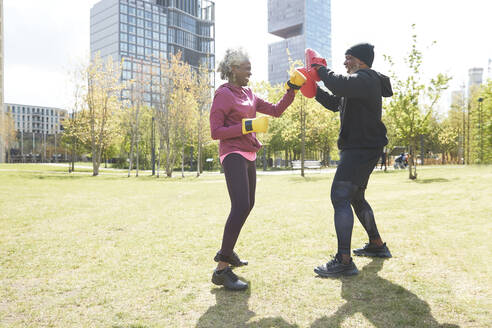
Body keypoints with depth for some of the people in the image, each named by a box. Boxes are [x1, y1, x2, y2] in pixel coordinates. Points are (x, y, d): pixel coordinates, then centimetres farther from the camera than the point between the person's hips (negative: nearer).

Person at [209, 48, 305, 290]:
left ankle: (226, 251, 33)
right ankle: (222, 270, -18)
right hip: (233, 155, -9)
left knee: (247, 205, 17)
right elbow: (216, 132, -14)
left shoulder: (248, 94, 16)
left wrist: (292, 89, 6)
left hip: (248, 156, 10)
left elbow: (275, 110, 15)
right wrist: (248, 126, -21)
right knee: (241, 207, -22)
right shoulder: (223, 95, -8)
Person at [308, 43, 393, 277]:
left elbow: (340, 85, -33)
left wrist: (321, 70, -15)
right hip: (361, 149, 11)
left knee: (340, 197, -17)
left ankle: (344, 261, -18)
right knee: (356, 198, 21)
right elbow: (334, 103, 25)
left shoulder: (364, 78, -11)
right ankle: (377, 245, 35)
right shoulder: (361, 82, 22)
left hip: (361, 149, -11)